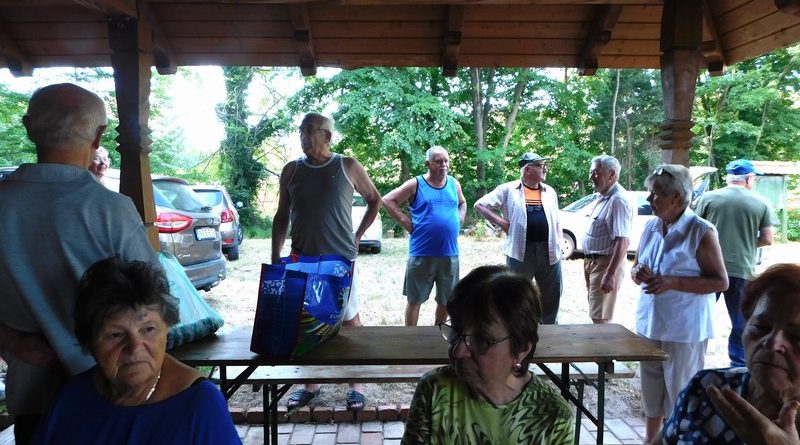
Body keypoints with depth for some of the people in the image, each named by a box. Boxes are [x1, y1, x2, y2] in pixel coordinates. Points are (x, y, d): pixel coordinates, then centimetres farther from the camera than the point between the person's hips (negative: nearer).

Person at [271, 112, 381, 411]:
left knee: (350, 319, 4)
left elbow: (375, 200, 11)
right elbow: (282, 217, 9)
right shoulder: (292, 170, 6)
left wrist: (358, 235, 5)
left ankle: (355, 385, 18)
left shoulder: (348, 167, -1)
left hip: (341, 258, -3)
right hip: (302, 259, 3)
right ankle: (310, 384, 25)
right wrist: (275, 258, 3)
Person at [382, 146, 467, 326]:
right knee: (415, 299, 5)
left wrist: (460, 219, 9)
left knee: (446, 300, 14)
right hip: (422, 254, -4)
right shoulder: (416, 184, -3)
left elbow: (462, 203, 28)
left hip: (450, 254, 4)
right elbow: (388, 200, -3)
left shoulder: (454, 184, 10)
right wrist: (405, 221, -9)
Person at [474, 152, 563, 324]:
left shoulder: (550, 191, 12)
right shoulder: (508, 189, -2)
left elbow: (556, 221, 18)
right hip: (521, 252, -4)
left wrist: (558, 242, 5)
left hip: (550, 252, 4)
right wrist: (501, 222, -8)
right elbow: (479, 205, 0)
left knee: (552, 294, 12)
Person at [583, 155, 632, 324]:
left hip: (606, 263, -10)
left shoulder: (618, 200, -21)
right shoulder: (603, 197, 10)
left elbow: (622, 241, -28)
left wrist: (610, 275, -31)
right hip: (594, 262, 10)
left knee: (600, 318, -3)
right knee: (596, 314, 18)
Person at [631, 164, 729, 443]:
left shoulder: (701, 232, -13)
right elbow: (637, 267, 16)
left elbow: (721, 282, -12)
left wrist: (673, 282, -23)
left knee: (681, 394, 5)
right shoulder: (651, 227, 5)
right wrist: (637, 273, -8)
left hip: (684, 328, -6)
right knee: (651, 389, 18)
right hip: (649, 323, 6)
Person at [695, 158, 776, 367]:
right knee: (742, 323, 13)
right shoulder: (761, 203, 1)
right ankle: (739, 367, 19)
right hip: (742, 270, 0)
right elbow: (768, 239, 1)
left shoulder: (708, 198, 0)